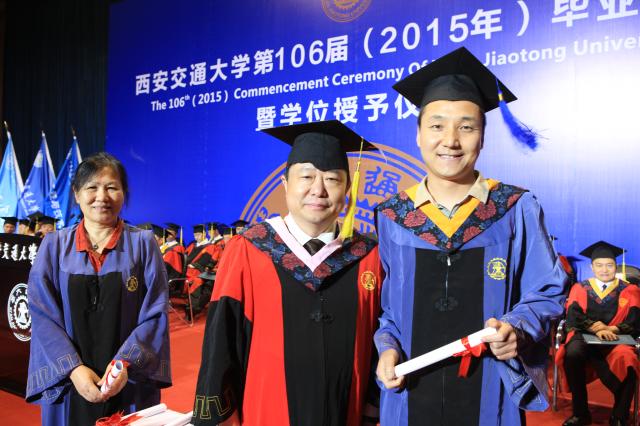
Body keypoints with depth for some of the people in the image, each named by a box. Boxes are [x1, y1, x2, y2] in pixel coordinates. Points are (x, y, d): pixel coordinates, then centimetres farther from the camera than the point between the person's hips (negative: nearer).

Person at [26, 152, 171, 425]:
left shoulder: (143, 243, -1)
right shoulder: (54, 246, 2)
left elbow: (156, 313, -5)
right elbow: (43, 315, -3)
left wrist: (125, 362, -17)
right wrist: (73, 367, -15)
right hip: (68, 383, 1)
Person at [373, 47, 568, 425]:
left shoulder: (519, 210, -5)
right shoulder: (391, 217, -2)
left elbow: (548, 293, -1)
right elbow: (386, 302, 5)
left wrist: (517, 328, -19)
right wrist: (388, 347, -11)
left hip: (493, 394, 0)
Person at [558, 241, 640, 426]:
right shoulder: (579, 288, 11)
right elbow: (573, 318, -2)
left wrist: (610, 329, -19)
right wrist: (596, 328, -21)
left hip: (617, 339, 0)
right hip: (585, 337, 0)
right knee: (573, 354, -34)